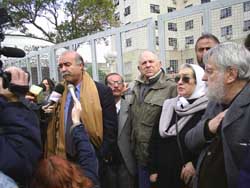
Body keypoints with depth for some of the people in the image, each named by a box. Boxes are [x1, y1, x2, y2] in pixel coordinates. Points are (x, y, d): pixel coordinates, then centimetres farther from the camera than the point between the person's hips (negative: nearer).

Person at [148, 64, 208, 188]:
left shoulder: (207, 108, -10)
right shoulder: (168, 105, 5)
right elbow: (155, 139, 6)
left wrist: (195, 164, -18)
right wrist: (153, 169, 3)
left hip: (192, 177, -4)